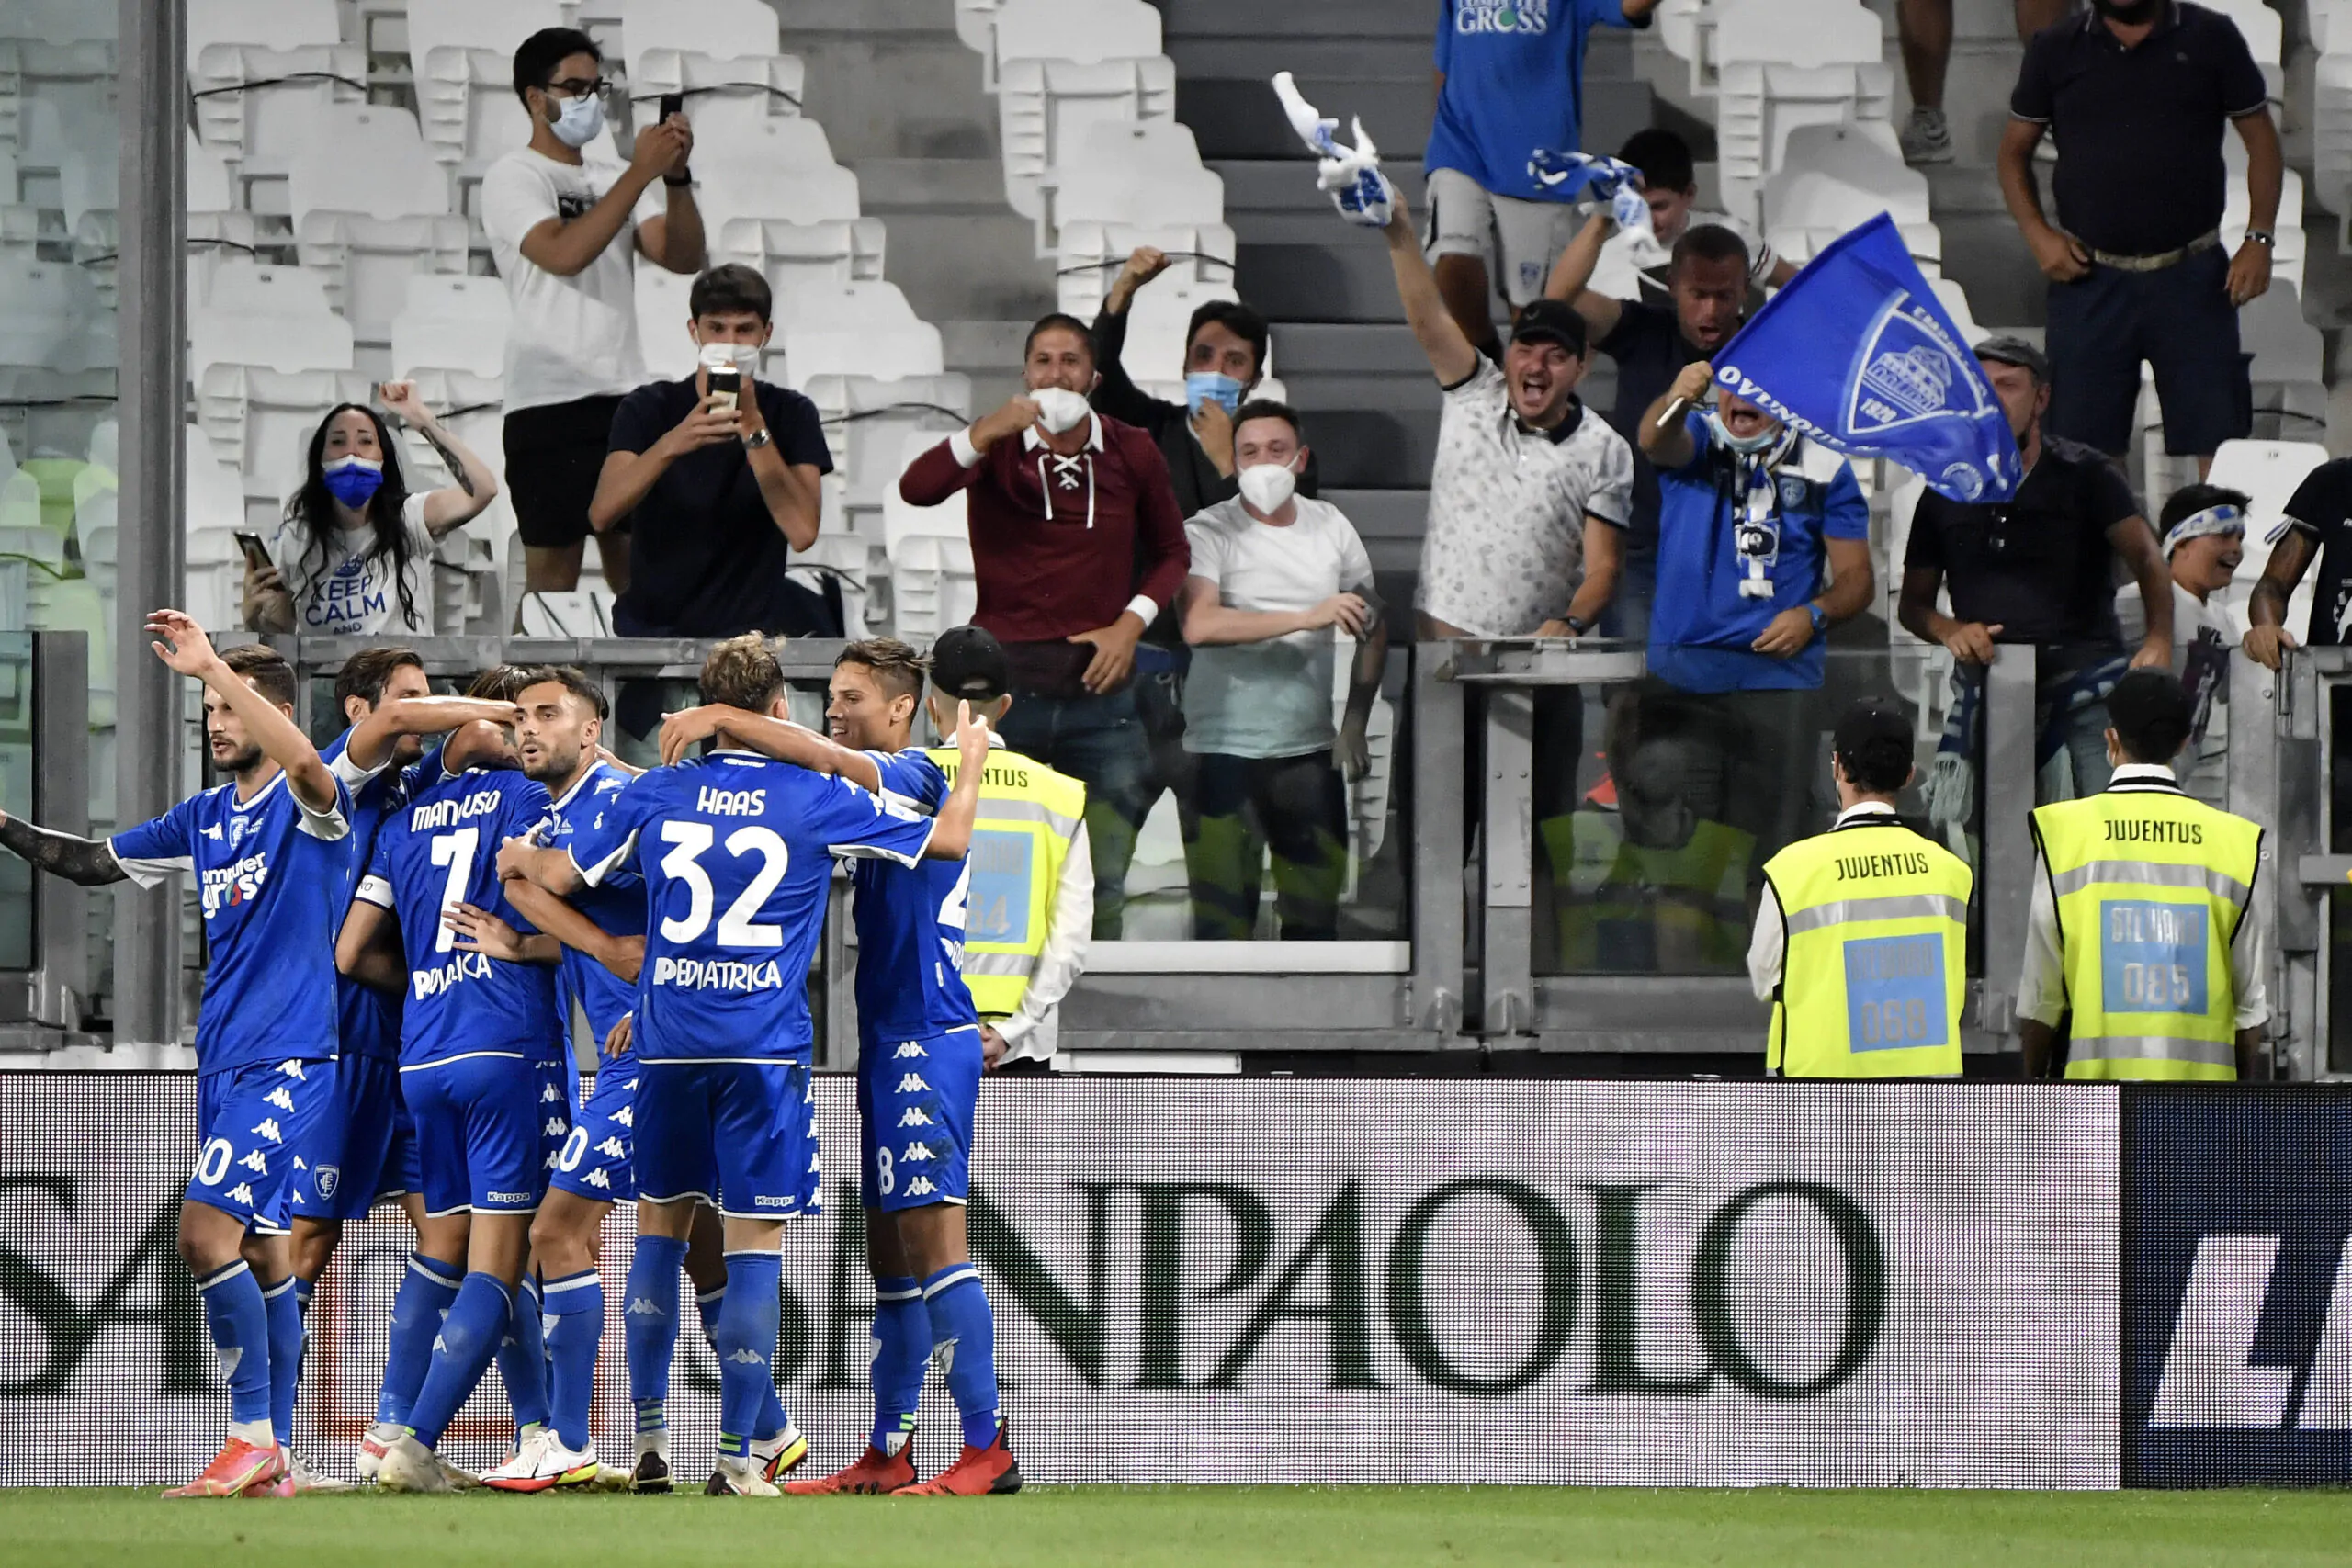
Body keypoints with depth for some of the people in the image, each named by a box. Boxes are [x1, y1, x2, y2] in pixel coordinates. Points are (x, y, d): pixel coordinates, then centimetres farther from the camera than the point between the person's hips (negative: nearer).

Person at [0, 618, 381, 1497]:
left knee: (207, 1229, -18)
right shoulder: (205, 817, 14)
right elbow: (93, 864, 22)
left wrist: (212, 666, -34)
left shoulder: (307, 803, -8)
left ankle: (252, 1435, -12)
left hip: (288, 1061, -8)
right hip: (223, 1058, 8)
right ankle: (271, 1460, 13)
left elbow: (307, 767, -32)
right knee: (261, 1251, 10)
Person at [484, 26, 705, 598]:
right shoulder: (513, 178, -3)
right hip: (551, 401, -6)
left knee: (635, 568, 8)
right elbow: (563, 253, -20)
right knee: (554, 569, -6)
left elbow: (683, 257, 5)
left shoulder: (614, 179, 15)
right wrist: (640, 174, -21)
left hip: (627, 396, 6)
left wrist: (677, 177, -11)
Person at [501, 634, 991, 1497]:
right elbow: (947, 840, 3)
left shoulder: (653, 794, 3)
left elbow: (561, 876, 14)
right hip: (766, 1045, -3)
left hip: (668, 1038, 3)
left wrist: (517, 858, 38)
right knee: (754, 1243, -1)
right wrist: (973, 759, 22)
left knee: (659, 1223, 16)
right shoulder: (820, 800, -4)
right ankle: (735, 1452, -7)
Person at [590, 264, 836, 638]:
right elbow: (601, 516, -16)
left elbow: (803, 532, -13)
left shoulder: (790, 413, 3)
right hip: (654, 627, -2)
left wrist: (752, 426, -20)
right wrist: (673, 445, -32)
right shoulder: (649, 408, 1)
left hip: (752, 627, 2)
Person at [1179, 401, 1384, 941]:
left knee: (1316, 906, 5)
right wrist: (1307, 617, -26)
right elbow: (1198, 626, -24)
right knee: (1224, 910, -8)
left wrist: (1355, 724, 9)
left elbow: (1372, 629, 20)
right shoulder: (1208, 533, -7)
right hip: (1224, 750, -4)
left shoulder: (1331, 527, 8)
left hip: (1310, 752, 4)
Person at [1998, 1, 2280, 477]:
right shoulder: (2056, 50, 7)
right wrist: (2037, 234, -3)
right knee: (2086, 448, 1)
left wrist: (2259, 240, -4)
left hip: (2192, 277, -1)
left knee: (2217, 438, -3)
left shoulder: (2211, 39, 4)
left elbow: (2261, 140, 7)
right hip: (2090, 276, 1)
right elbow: (2014, 152, 13)